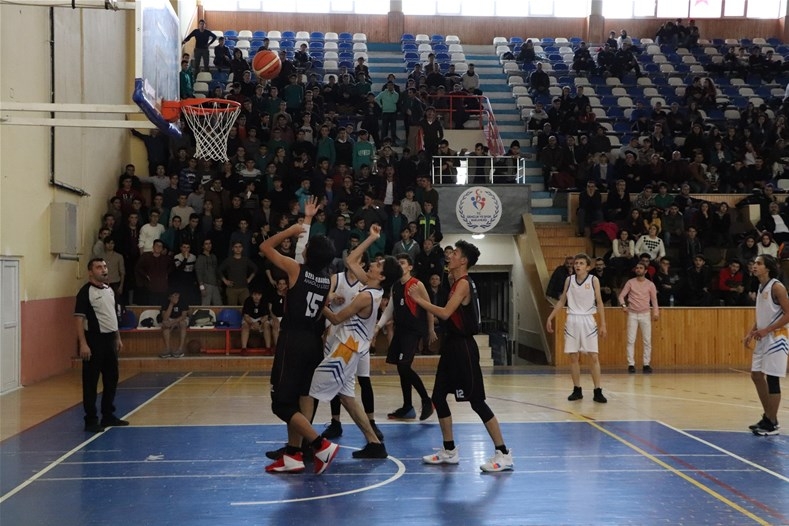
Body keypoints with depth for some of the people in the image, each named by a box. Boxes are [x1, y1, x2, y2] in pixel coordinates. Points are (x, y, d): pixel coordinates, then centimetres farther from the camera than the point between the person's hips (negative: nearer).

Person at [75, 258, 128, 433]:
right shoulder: (86, 292, -12)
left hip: (109, 339, 8)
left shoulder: (109, 290, 12)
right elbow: (79, 319, -16)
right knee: (91, 382, -1)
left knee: (111, 379, 14)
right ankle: (91, 420, 5)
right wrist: (83, 344, -22)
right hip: (94, 340, -8)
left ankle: (108, 415, 25)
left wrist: (118, 338, 19)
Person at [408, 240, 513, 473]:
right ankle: (450, 451, 21)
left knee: (476, 401, -7)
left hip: (463, 348, -10)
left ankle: (504, 454, -1)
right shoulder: (457, 283, 14)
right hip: (453, 345, 10)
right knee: (438, 397, 11)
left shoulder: (464, 283, -15)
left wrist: (419, 299, -18)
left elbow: (445, 313, -25)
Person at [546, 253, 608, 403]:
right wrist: (550, 317, 9)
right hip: (572, 320, 3)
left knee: (593, 357, -5)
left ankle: (597, 391, -1)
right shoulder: (569, 280, 6)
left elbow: (599, 302, 0)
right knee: (573, 357, 4)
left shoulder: (593, 280, -1)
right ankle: (577, 390, 13)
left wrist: (603, 324, -4)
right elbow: (562, 301, 14)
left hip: (587, 320, -3)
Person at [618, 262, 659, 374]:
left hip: (645, 314, 1)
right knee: (631, 340, -3)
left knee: (647, 341, 0)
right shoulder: (630, 282, 2)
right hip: (632, 314, -1)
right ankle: (631, 364, 1)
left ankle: (646, 364, 6)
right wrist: (623, 305, -17)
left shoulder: (650, 284, 4)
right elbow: (621, 295, 2)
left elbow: (654, 299, 7)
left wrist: (656, 312, -7)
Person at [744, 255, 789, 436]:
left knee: (772, 379, -6)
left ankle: (772, 424, 1)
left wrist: (766, 330, -20)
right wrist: (752, 332, 8)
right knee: (756, 375, 12)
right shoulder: (761, 287, 12)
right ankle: (767, 417, 23)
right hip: (763, 339, 10)